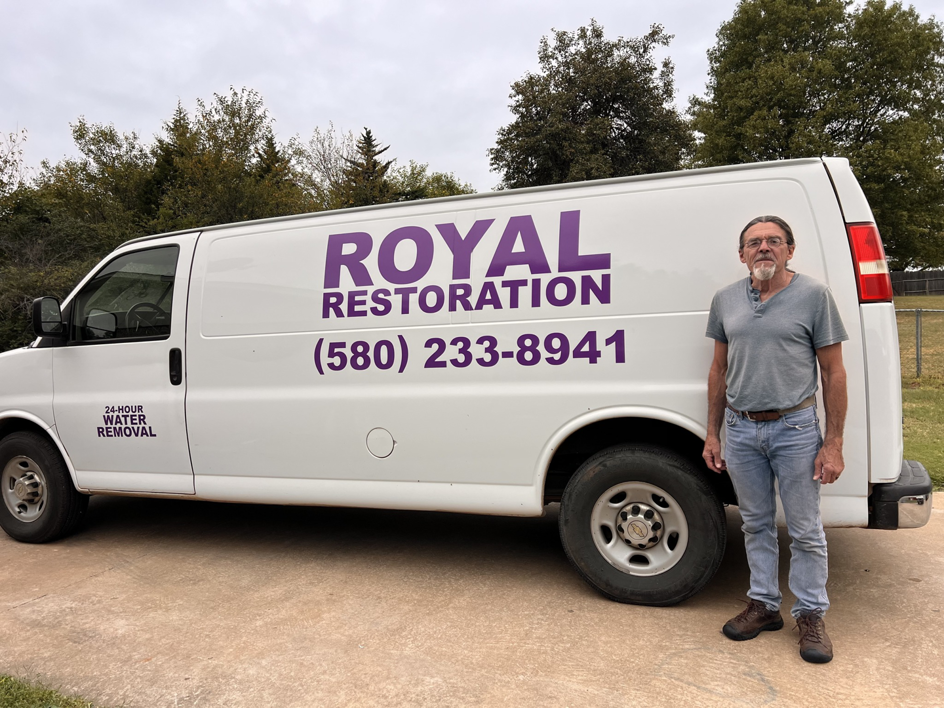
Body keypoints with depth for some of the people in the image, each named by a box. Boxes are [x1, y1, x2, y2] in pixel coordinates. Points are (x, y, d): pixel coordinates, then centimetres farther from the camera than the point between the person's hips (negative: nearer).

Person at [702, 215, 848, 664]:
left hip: (795, 428, -3)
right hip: (740, 428, 3)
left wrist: (834, 444, -9)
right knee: (756, 524, 14)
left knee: (804, 530, 7)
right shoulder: (725, 300, 5)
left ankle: (811, 614, 25)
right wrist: (712, 434, 7)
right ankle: (764, 604, 30)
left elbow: (833, 373, -4)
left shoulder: (814, 295, -5)